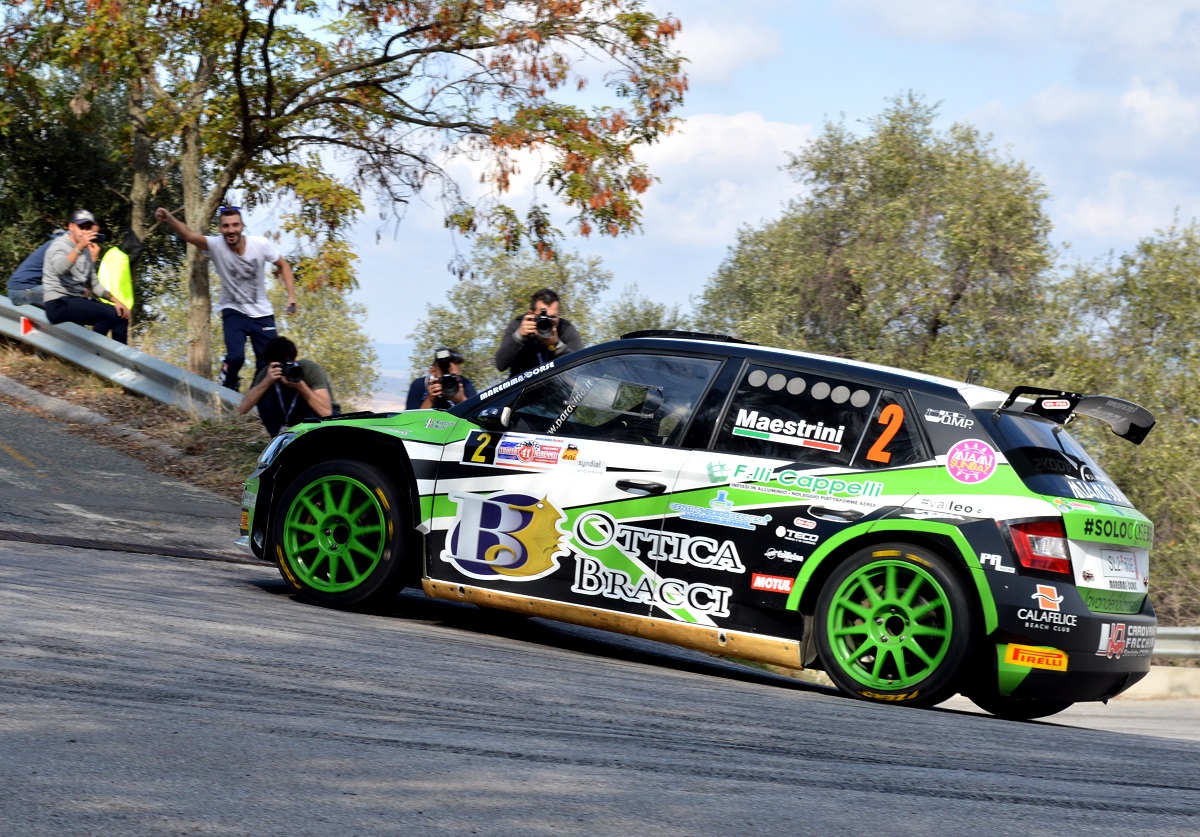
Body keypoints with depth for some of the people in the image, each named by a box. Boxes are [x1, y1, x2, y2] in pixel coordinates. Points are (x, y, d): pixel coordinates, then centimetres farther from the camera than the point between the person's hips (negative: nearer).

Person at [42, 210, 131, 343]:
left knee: (121, 315, -1)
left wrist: (115, 300, 8)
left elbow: (94, 284, 22)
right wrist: (79, 247, -43)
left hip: (79, 300, 9)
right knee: (110, 314, -24)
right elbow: (59, 268, -31)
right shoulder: (60, 244, -8)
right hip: (58, 303, -9)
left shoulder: (86, 251, 17)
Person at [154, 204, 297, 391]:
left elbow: (283, 265, 2)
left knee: (268, 364, 4)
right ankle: (227, 390, 6)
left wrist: (291, 296, -8)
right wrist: (169, 218, -59)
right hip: (233, 311, -2)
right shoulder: (216, 245, -21)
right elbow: (189, 235, -40)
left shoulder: (261, 244, -16)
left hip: (262, 314, 2)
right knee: (235, 357, -23)